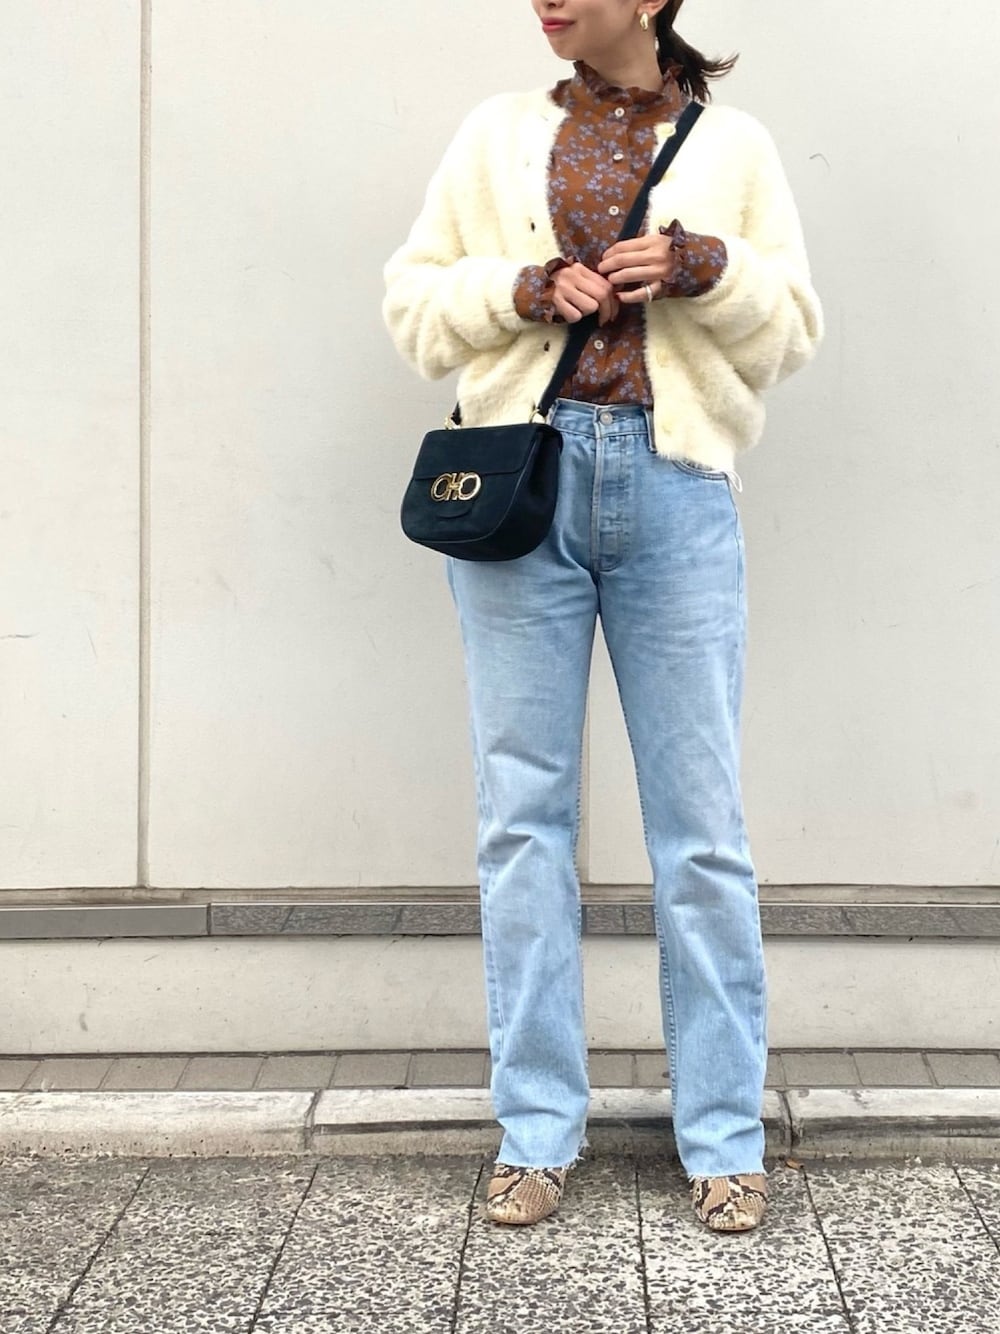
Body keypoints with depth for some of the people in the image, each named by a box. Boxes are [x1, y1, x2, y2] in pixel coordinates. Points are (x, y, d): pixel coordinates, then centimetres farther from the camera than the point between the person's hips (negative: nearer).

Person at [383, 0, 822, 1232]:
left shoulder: (733, 143, 11)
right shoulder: (498, 134, 12)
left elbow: (793, 329, 10)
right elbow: (412, 302, 12)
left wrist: (705, 270, -8)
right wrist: (521, 290, -6)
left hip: (675, 492, -1)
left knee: (701, 824, 0)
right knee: (521, 814, 2)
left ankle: (724, 1138, 11)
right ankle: (537, 1130, 13)